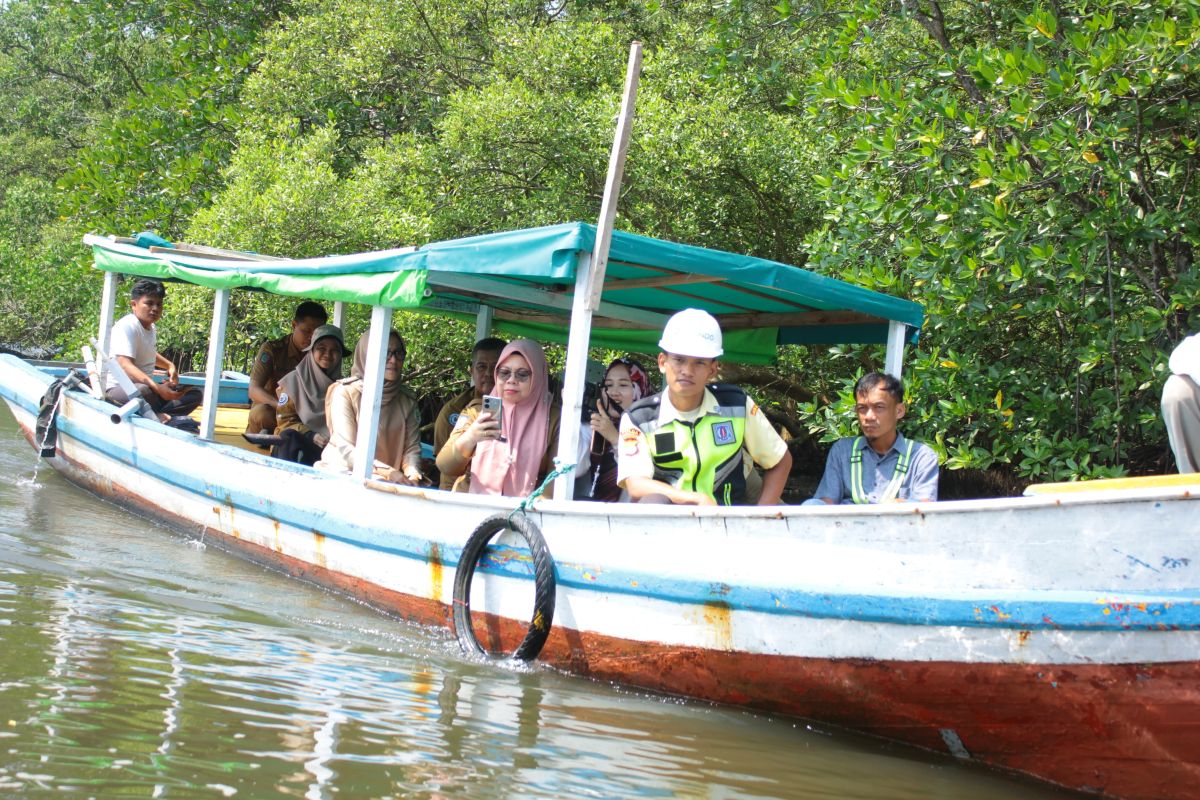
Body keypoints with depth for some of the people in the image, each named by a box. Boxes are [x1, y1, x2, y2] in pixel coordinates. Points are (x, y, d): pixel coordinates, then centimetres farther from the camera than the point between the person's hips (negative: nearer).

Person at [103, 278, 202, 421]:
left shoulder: (151, 328, 12)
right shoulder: (126, 327, -17)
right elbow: (125, 365, -31)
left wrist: (170, 365, 13)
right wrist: (157, 388, -42)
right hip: (118, 389, -10)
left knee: (195, 394, -2)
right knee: (143, 391, -44)